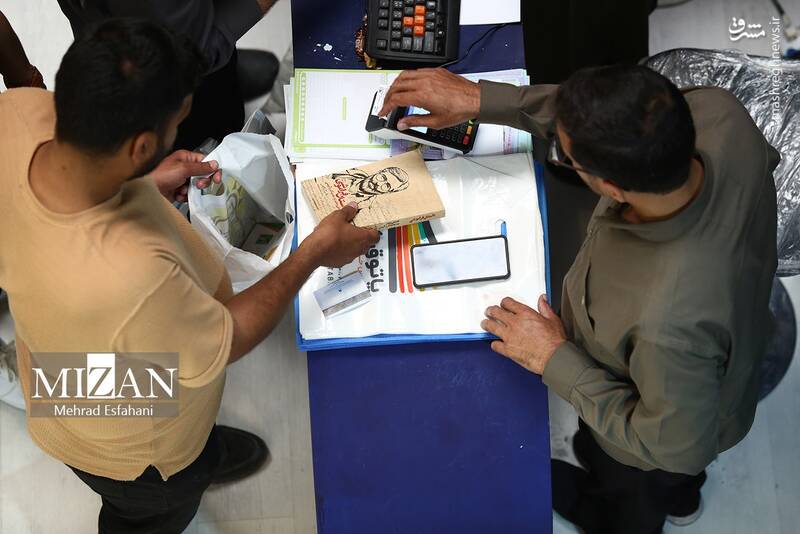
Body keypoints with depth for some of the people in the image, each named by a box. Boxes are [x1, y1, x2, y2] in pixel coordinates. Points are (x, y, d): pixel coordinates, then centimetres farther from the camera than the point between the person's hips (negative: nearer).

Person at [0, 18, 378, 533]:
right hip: (130, 449, -6)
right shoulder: (130, 278, -51)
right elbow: (225, 343, -27)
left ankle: (203, 449, 73)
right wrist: (316, 251, -19)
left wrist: (145, 186, -10)